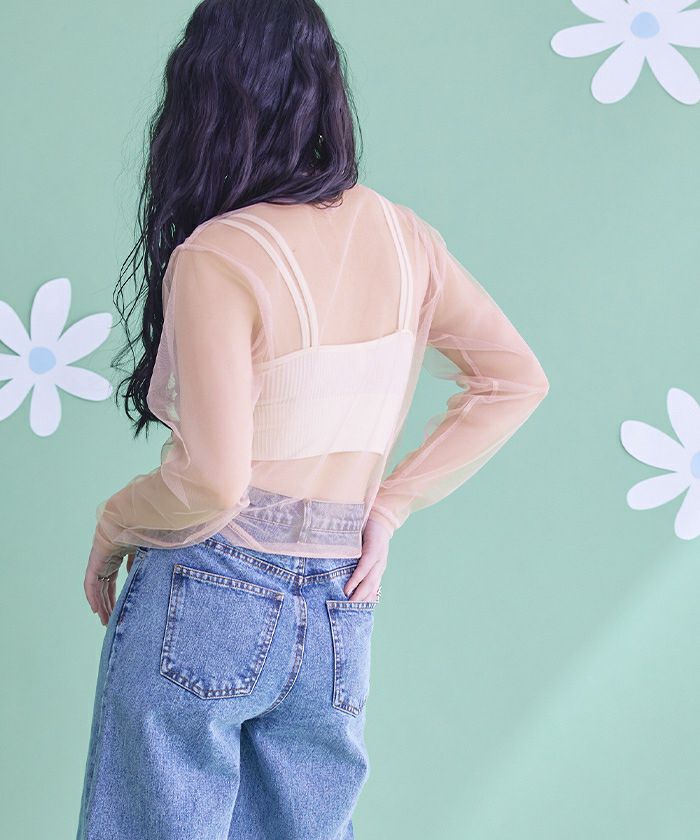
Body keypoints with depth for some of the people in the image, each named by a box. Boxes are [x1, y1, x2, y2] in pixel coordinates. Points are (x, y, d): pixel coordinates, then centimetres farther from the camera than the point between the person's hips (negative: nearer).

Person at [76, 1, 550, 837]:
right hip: (337, 613, 6)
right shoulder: (401, 237, 3)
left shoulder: (216, 257, -15)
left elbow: (211, 482, -20)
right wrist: (390, 503, 8)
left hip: (206, 602, -6)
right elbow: (514, 380, 8)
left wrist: (110, 530, -1)